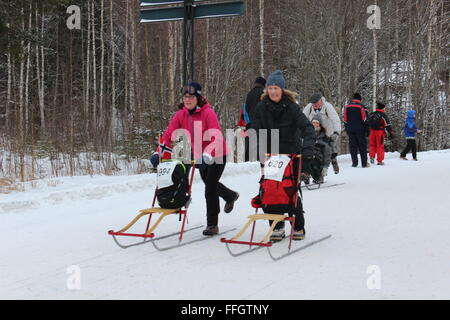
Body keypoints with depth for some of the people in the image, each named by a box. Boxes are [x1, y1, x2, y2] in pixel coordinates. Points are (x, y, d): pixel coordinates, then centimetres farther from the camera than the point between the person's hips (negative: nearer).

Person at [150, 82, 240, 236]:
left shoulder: (208, 113, -26)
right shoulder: (181, 114, -10)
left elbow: (216, 138, -34)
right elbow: (168, 134, -11)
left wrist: (207, 156, -45)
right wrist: (159, 154, -22)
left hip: (217, 155, -7)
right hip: (199, 155, 7)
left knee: (210, 188, -12)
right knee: (209, 183, 26)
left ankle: (212, 225, 2)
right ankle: (231, 196, 57)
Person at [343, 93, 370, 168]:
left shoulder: (347, 107, 8)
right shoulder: (362, 107, -5)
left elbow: (345, 120, 11)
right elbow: (365, 120, -6)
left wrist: (347, 129, 18)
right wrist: (367, 130, -1)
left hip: (350, 130, 3)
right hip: (360, 130, -3)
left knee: (353, 146, 5)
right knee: (362, 146, 2)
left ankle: (354, 162, 1)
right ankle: (364, 163, 1)